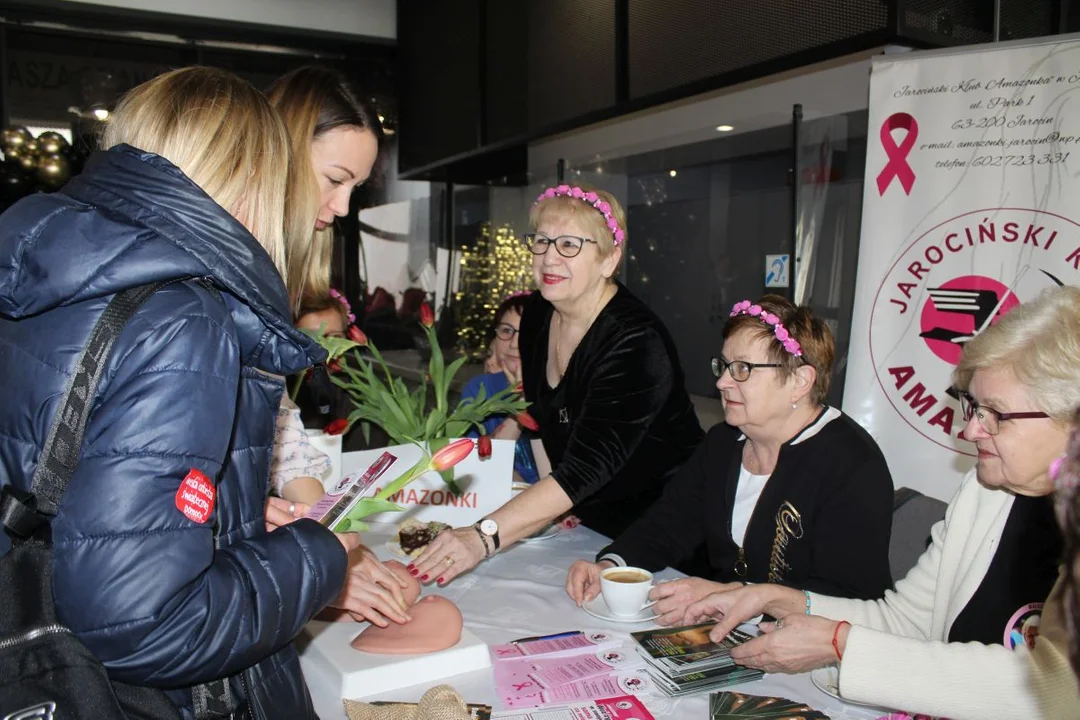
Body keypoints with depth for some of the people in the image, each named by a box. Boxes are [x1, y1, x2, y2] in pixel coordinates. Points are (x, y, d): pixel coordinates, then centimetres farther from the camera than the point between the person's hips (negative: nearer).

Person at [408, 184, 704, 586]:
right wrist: (549, 506, 1)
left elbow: (584, 469, -36)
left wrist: (483, 537, -43)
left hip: (660, 526, -6)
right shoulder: (537, 315, -5)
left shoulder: (636, 342, -28)